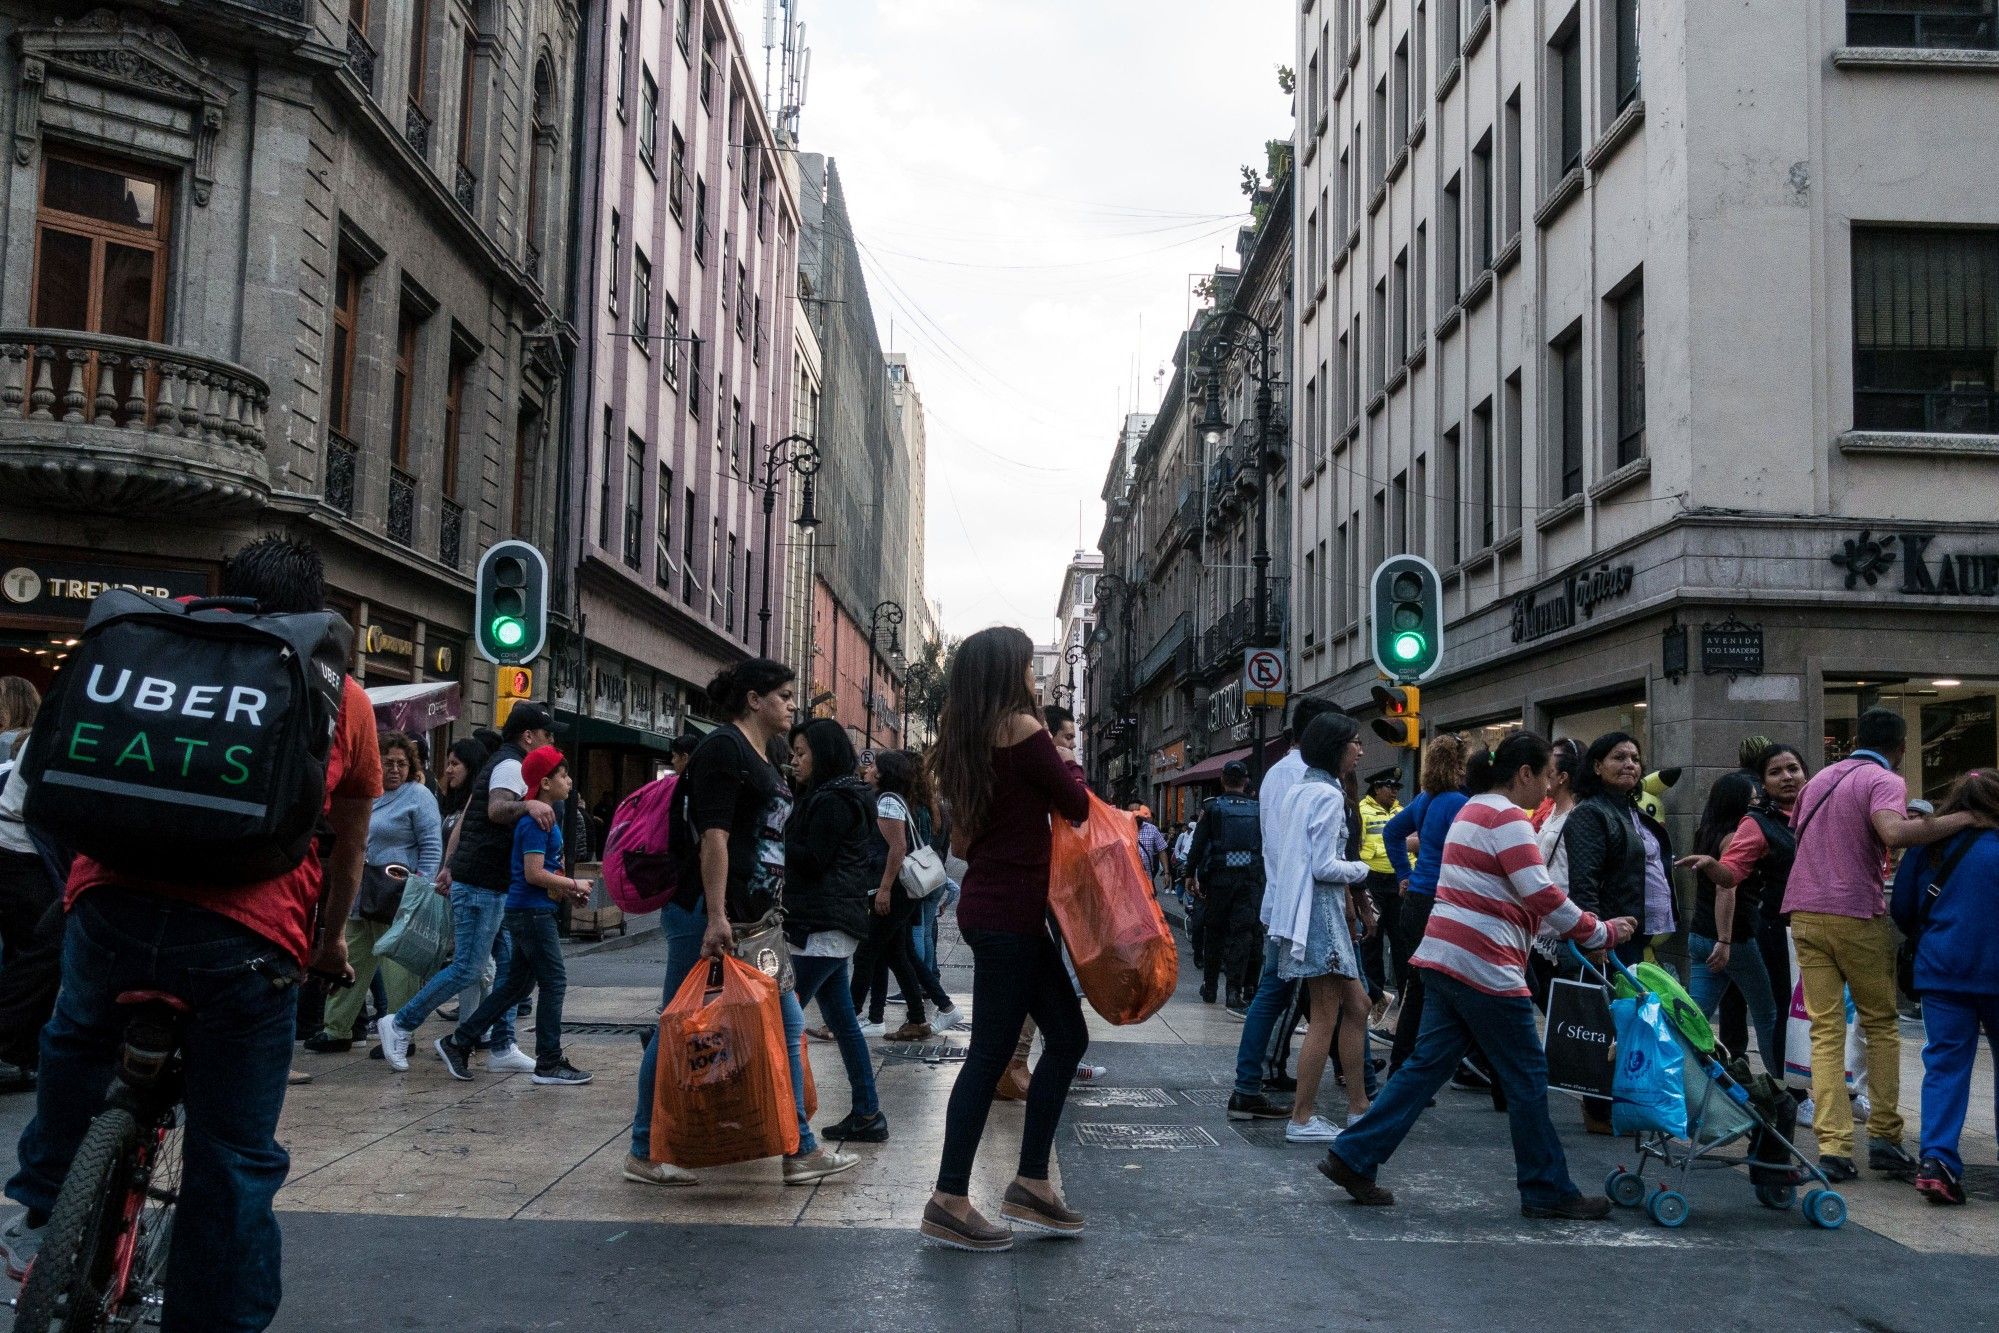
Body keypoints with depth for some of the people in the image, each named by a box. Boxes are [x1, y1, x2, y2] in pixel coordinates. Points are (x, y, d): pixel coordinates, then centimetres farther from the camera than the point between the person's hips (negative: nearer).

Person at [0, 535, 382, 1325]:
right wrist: (331, 939, 40)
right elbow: (348, 846, 24)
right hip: (246, 934, -2)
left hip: (114, 898, 2)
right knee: (232, 1162, 9)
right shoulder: (342, 698, 15)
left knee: (77, 1044, 35)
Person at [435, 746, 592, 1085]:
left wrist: (566, 889, 10)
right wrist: (574, 885, -13)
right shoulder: (535, 822, -16)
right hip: (531, 912, -10)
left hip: (528, 912, 10)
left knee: (516, 984, 13)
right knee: (554, 981, -5)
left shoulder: (546, 819, 15)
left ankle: (458, 1042, 18)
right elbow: (534, 873, -21)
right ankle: (549, 1063, 1)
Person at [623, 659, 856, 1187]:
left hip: (752, 921, 10)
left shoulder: (763, 761, 19)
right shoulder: (724, 748, -11)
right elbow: (713, 836, -19)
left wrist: (771, 916, 24)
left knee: (786, 1028, 9)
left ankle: (799, 1150, 16)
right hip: (708, 919, -10)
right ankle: (644, 1153, 11)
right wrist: (716, 919, -25)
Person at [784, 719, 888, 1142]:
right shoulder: (835, 797, 20)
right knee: (842, 1022, 11)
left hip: (823, 927, -11)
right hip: (831, 925, 11)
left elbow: (811, 860, -16)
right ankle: (867, 1115, 13)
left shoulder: (831, 802, -12)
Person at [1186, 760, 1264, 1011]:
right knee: (1242, 933, 0)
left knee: (1214, 932, 13)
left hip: (1218, 877, -1)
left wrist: (1191, 874, 2)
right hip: (1251, 878, 1)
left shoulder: (1212, 807, -2)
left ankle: (1209, 987, 23)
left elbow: (1199, 843, -4)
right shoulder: (1258, 809, 4)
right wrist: (1263, 875, 12)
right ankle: (1236, 992, -7)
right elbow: (1266, 845, 5)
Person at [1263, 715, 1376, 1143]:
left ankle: (1358, 1106, 19)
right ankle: (1302, 1119, -1)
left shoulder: (1299, 791, 15)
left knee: (1356, 1005, 14)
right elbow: (1324, 867, -18)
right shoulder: (1329, 795, -14)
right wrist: (1361, 870, -1)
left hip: (1302, 910, 10)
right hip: (1319, 913, -10)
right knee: (1325, 1018, -5)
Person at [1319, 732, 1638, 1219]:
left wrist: (1569, 929, 23)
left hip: (1444, 957, 10)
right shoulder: (1508, 819, -12)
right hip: (1483, 965, -10)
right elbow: (1542, 895, -17)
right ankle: (1548, 1192, 13)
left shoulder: (1473, 810, 20)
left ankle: (1352, 1157, 8)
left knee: (1426, 1065, 10)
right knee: (1527, 1077, 2)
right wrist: (1601, 933, -7)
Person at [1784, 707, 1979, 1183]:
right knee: (1880, 1024, 12)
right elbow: (1893, 832, -27)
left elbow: (1796, 834, 28)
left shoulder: (1820, 779, 16)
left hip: (1805, 913, 5)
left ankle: (1833, 1146, -5)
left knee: (1825, 1031, 3)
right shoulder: (1885, 781, -6)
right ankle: (1884, 1136, 10)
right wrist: (1961, 819, -19)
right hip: (1857, 916, -5)